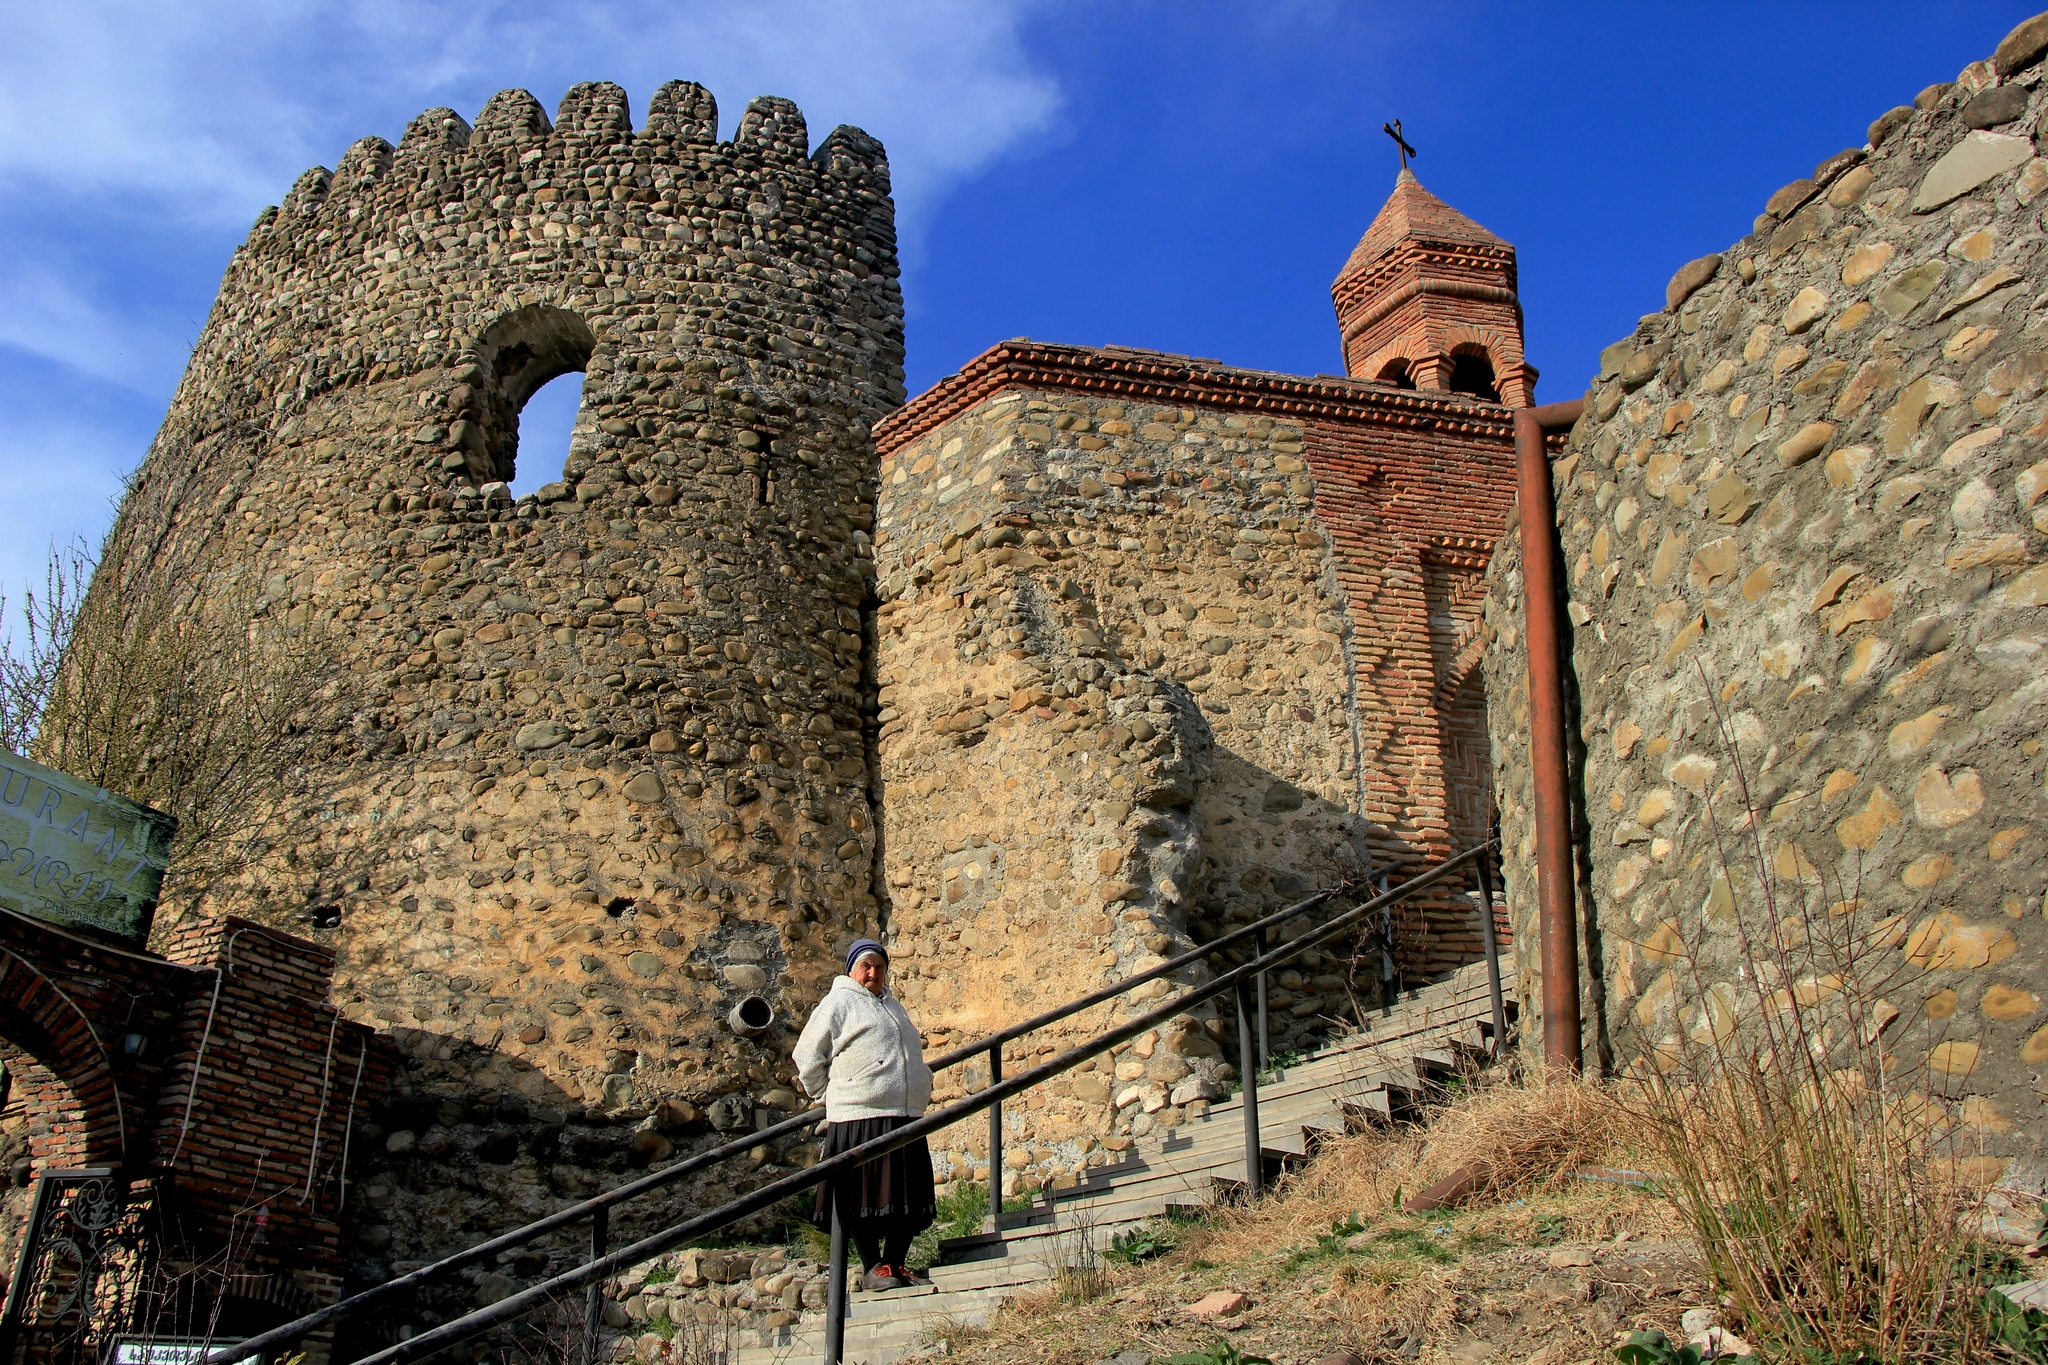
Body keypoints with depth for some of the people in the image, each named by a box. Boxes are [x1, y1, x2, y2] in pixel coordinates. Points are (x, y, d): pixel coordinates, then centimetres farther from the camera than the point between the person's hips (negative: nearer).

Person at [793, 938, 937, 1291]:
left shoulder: (893, 1006, 23)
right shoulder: (839, 1002, 1)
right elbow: (808, 1057, 0)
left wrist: (925, 1085, 21)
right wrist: (831, 1097, 2)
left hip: (906, 1116, 7)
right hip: (860, 1117, -7)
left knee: (909, 1197, 5)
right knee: (866, 1196, -3)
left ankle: (895, 1264, 16)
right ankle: (872, 1268, 8)